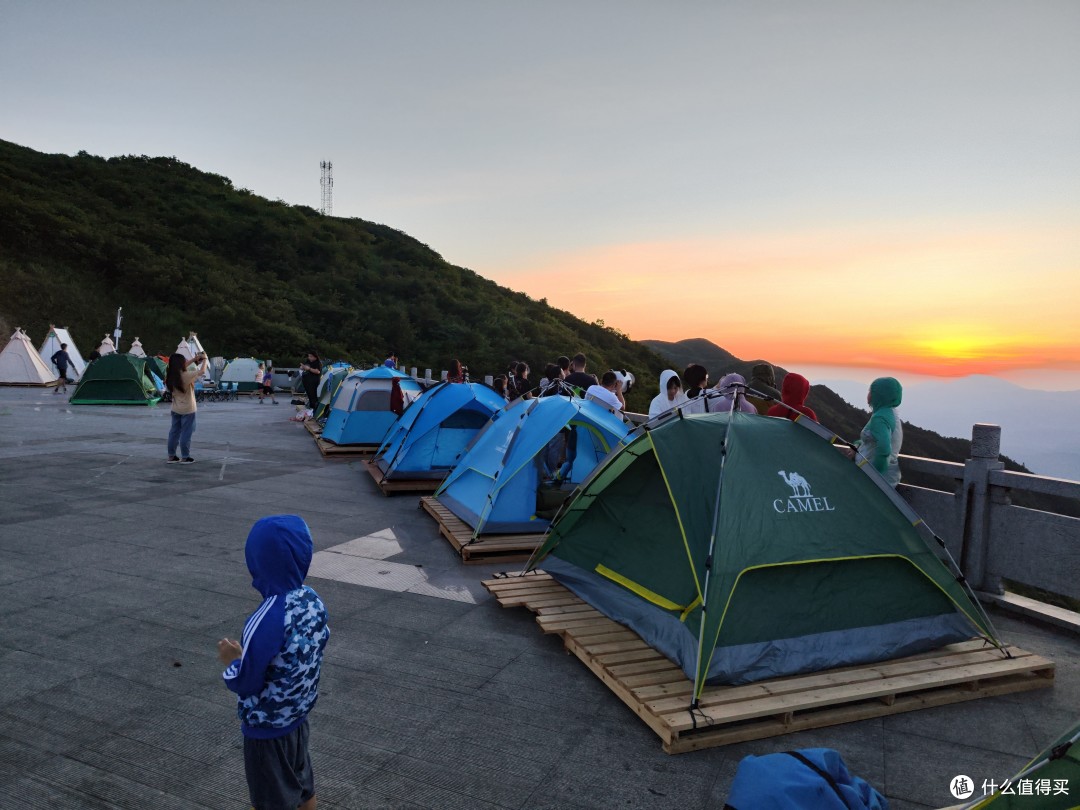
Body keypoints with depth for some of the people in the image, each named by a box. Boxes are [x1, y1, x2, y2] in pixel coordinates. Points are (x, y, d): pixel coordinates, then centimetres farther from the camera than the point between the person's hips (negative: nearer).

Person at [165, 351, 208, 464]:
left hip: (175, 409, 6)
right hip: (187, 410, -6)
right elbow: (202, 371, -12)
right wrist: (204, 359, 3)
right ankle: (185, 457, 9)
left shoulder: (169, 376, -3)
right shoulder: (186, 376, -22)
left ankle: (171, 456, 19)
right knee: (186, 433, 3)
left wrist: (193, 360, 15)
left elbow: (182, 369, 15)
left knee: (174, 432, 13)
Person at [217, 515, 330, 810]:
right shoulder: (313, 600, -10)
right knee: (302, 783, 26)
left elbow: (245, 684, -22)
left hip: (267, 726, -6)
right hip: (298, 715, 6)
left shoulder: (267, 620, -33)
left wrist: (232, 660, -2)